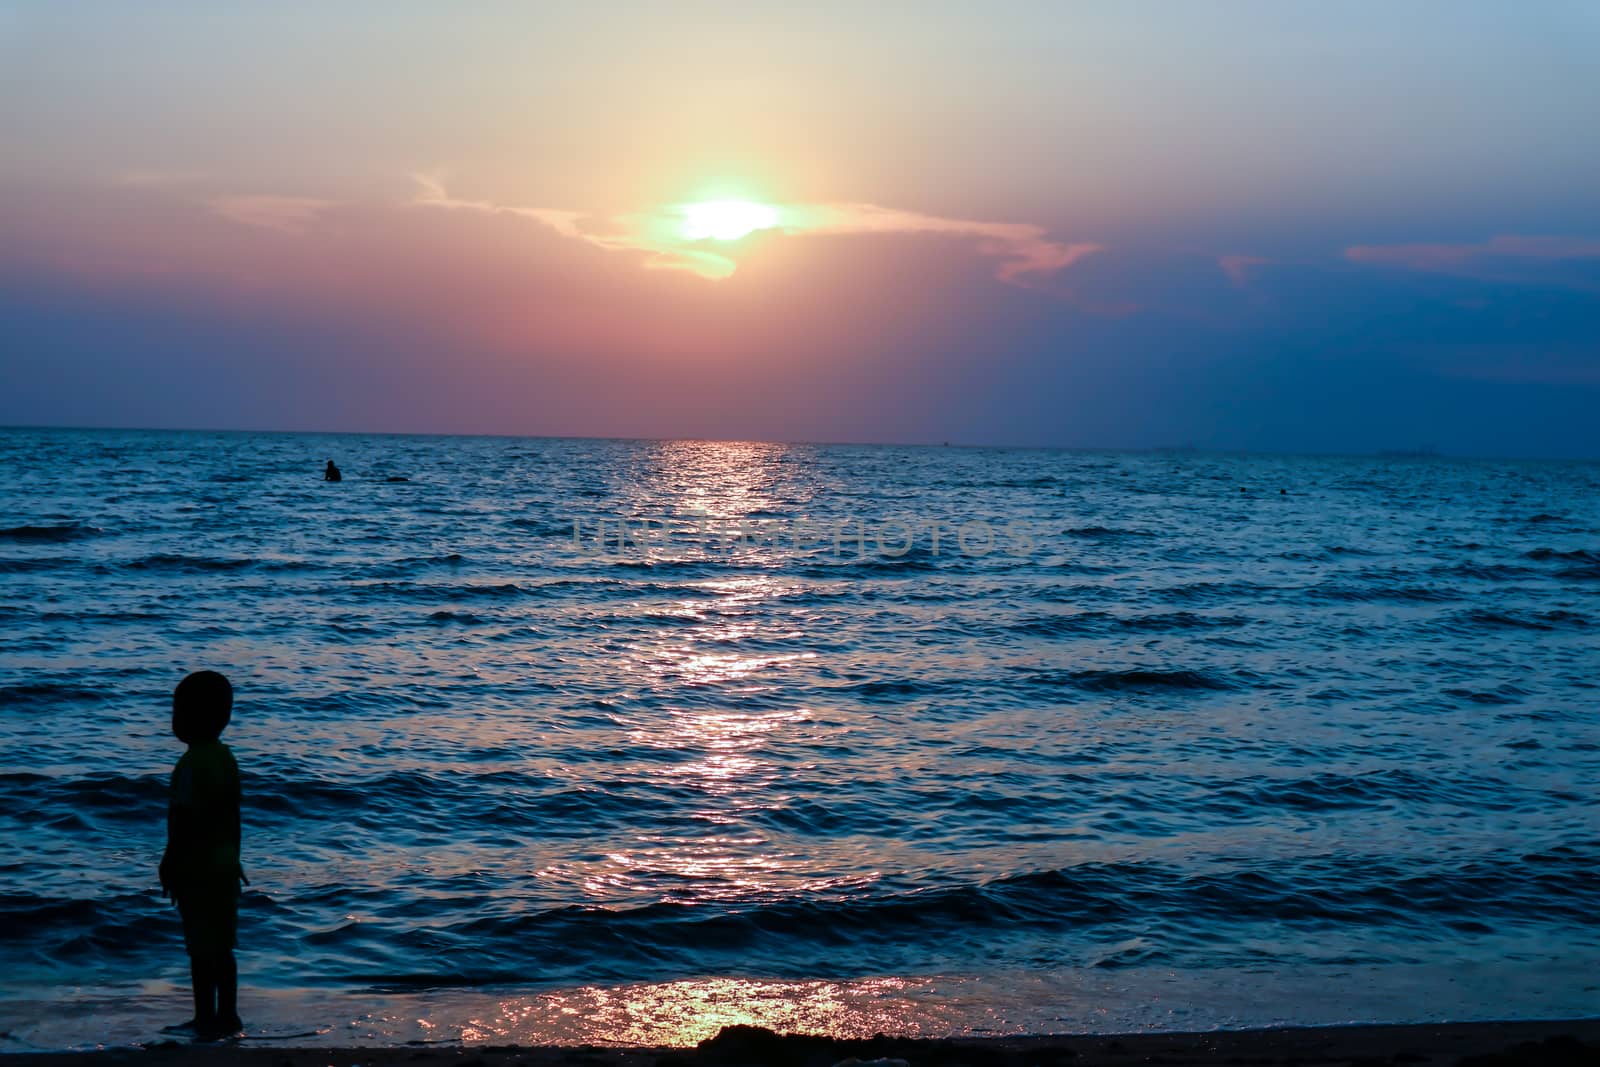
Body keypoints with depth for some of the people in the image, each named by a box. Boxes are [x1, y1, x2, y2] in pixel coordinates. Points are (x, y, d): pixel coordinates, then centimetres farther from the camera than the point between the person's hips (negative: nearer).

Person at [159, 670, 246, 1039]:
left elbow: (186, 819, -21)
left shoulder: (193, 763, -19)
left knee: (202, 948, -1)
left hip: (197, 869, -9)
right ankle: (226, 1016, 20)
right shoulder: (225, 755, 10)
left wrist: (169, 864, -14)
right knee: (221, 946, 14)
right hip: (223, 865, 9)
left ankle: (206, 1019, 4)